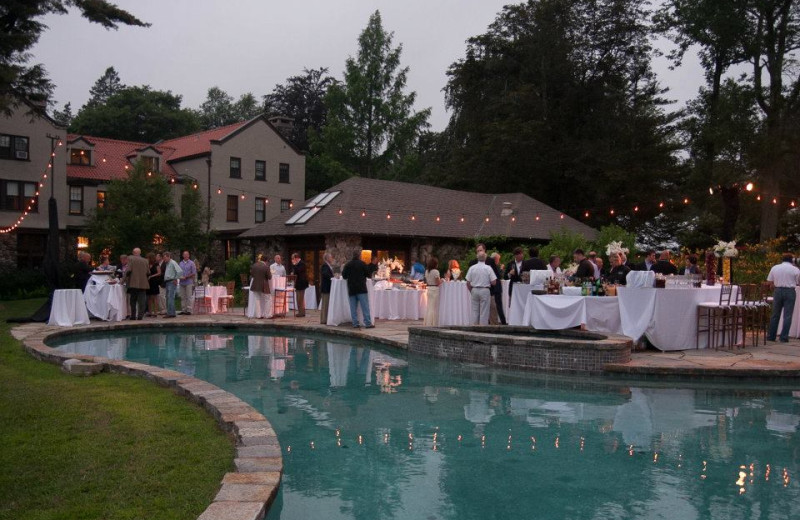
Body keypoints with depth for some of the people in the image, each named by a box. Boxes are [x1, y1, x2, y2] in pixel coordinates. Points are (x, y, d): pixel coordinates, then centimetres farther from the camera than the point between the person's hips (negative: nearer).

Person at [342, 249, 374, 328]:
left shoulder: (348, 265, 4)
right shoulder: (362, 264, -6)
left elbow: (344, 276, 6)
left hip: (351, 289, 4)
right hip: (361, 288, -4)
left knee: (353, 307, 7)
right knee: (365, 306, -2)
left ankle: (355, 323, 6)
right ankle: (368, 323, -5)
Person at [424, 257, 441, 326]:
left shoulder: (426, 271, 8)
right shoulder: (435, 271, -15)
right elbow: (438, 283, -15)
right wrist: (441, 280, 4)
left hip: (429, 289, 7)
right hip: (435, 289, -7)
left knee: (429, 307, 14)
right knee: (434, 308, -1)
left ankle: (426, 323, 17)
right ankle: (434, 324, 3)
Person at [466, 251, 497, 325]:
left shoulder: (472, 268, 0)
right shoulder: (488, 268, -7)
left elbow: (468, 283, 2)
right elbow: (494, 282, -7)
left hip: (474, 290, 3)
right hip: (485, 291, -3)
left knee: (475, 311, 9)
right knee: (484, 312, 1)